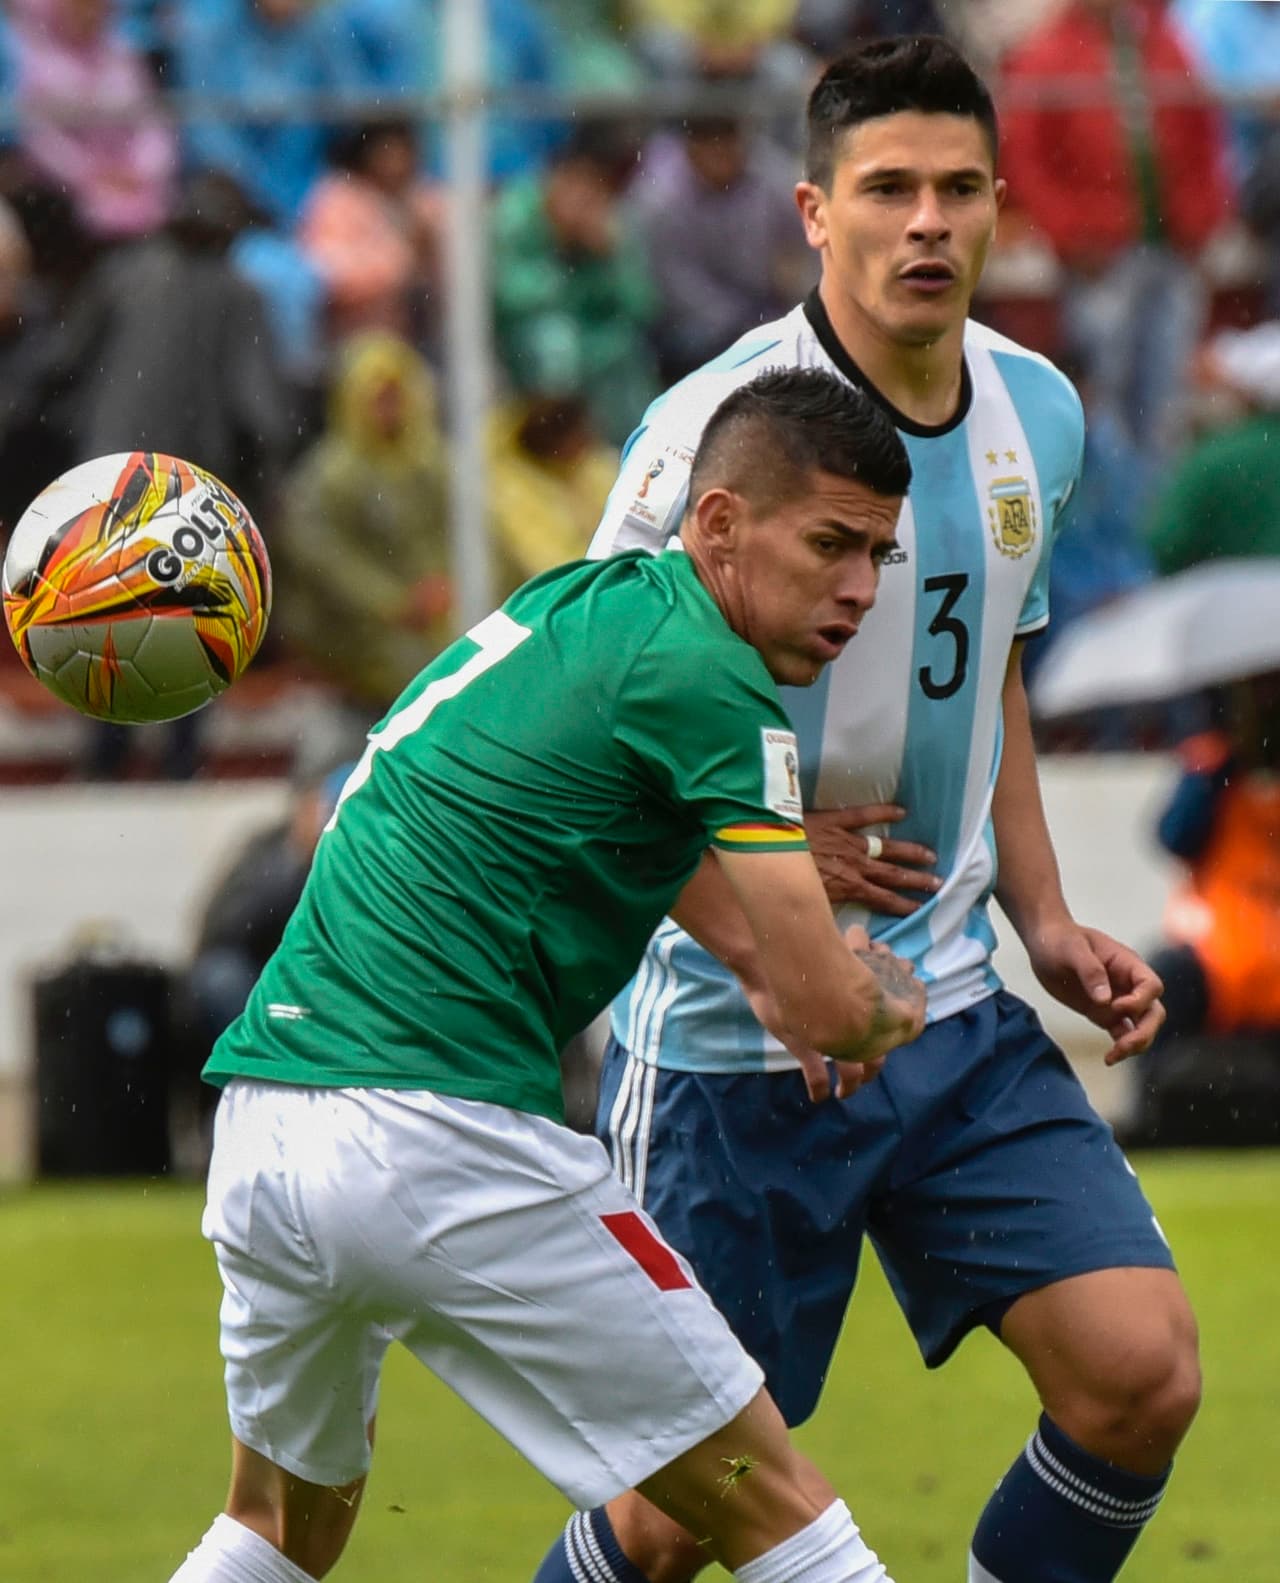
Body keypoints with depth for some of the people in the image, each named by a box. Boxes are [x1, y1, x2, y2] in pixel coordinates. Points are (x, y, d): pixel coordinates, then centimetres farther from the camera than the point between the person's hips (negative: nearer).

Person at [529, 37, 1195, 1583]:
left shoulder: (1037, 412, 5)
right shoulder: (718, 427, -16)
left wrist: (1042, 917, 13)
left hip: (954, 1013, 6)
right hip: (730, 1037, -6)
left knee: (1143, 1369, -8)